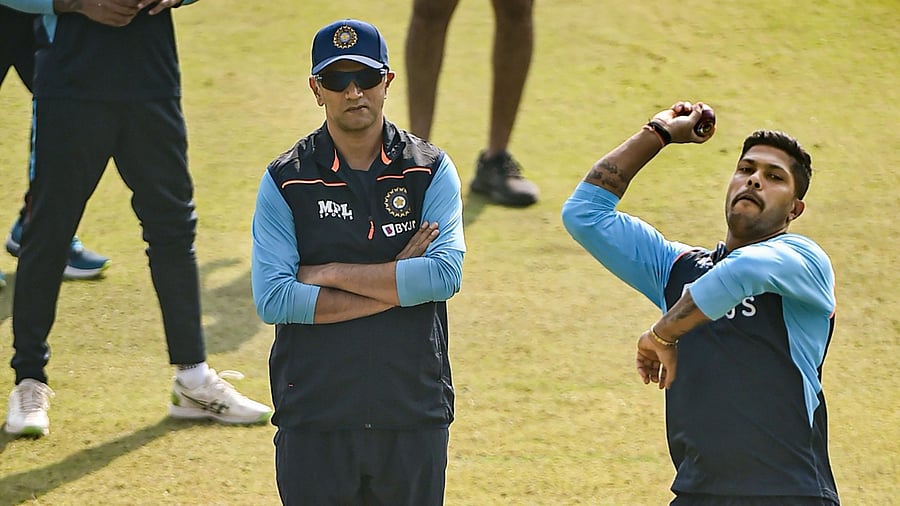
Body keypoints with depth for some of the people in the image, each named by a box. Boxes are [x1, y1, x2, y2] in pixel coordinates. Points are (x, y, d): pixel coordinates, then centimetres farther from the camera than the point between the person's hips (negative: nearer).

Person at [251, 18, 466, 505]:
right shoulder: (285, 181, 1)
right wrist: (397, 285, -11)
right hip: (315, 419, -1)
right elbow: (271, 299, -11)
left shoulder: (430, 170, 4)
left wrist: (330, 274, -11)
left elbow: (446, 274, -11)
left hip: (413, 413, 1)